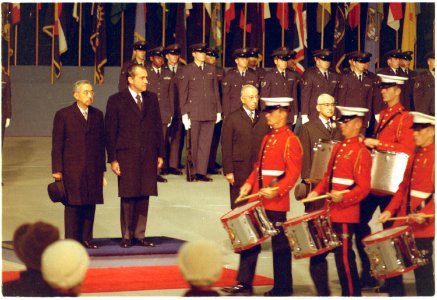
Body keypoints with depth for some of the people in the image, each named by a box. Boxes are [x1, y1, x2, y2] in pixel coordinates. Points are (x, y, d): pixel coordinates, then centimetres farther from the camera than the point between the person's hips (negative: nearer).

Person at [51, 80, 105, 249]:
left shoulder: (97, 115, 12)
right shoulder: (63, 115, 0)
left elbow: (101, 143, 13)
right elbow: (57, 144, -1)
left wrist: (101, 168, 9)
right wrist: (57, 170, -5)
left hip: (93, 169, 4)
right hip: (72, 169, -4)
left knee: (90, 204, 3)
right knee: (73, 205, -2)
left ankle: (86, 238, 11)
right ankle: (71, 240, 3)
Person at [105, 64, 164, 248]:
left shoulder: (151, 99, 11)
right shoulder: (116, 100, -1)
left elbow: (158, 127, 13)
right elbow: (110, 131, -3)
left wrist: (160, 154, 7)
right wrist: (112, 159, -8)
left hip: (148, 156, 4)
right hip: (126, 155, -3)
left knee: (143, 197, 5)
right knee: (128, 198, 0)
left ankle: (139, 235, 12)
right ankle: (127, 236, 10)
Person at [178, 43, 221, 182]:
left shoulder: (211, 70, 13)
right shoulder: (187, 70, 2)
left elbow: (216, 90, 15)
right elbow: (183, 93, 0)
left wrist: (218, 110, 11)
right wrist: (184, 113, -6)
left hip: (209, 113, 3)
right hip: (194, 112, -3)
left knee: (206, 143, 2)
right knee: (193, 144, 1)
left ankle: (201, 172, 6)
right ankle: (192, 173, 8)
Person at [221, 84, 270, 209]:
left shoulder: (264, 120, 10)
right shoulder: (231, 119, 1)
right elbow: (226, 147, -2)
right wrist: (228, 171, -7)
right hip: (240, 169, -3)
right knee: (239, 207, 1)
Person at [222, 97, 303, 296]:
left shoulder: (291, 140, -11)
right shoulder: (268, 138, 14)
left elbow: (293, 173, -16)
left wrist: (277, 190, -28)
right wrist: (249, 183, 6)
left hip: (276, 201, -8)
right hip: (258, 199, 8)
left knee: (279, 244, 2)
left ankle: (283, 288, 12)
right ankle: (244, 284, 12)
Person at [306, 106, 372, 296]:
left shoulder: (361, 152, -10)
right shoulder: (338, 147, 14)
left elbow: (363, 188, -15)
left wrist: (343, 197, -29)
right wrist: (317, 191, 5)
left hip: (345, 215, -8)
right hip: (329, 212, 8)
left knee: (344, 257, -2)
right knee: (317, 253, 10)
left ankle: (351, 294, 9)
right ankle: (323, 294, 19)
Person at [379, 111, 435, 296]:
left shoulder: (433, 156, -10)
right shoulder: (415, 157, 15)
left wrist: (426, 214, -29)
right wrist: (390, 210, 6)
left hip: (423, 224, -8)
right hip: (403, 221, 8)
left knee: (423, 270, 1)